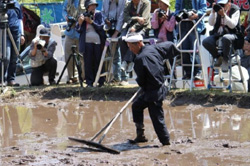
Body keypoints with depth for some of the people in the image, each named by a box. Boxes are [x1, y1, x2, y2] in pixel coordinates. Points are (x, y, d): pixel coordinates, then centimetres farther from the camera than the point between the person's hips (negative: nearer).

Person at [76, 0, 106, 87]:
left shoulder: (99, 14, 6)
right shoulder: (83, 16, 7)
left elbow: (101, 27, -5)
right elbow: (79, 30, 5)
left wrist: (91, 22, -13)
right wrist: (79, 23, -14)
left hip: (98, 42, 0)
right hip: (87, 42, 0)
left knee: (98, 62, 1)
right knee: (88, 63, -2)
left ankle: (100, 81, 10)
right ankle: (89, 82, 3)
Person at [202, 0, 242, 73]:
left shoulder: (235, 10, -4)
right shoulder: (218, 9, 7)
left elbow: (232, 25, -15)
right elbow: (211, 23, 2)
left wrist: (224, 15, -25)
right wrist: (213, 12, -13)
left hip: (231, 34, -5)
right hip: (218, 34, 5)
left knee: (225, 39, -41)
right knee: (205, 42, -23)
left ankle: (225, 61, -16)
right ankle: (218, 57, 3)